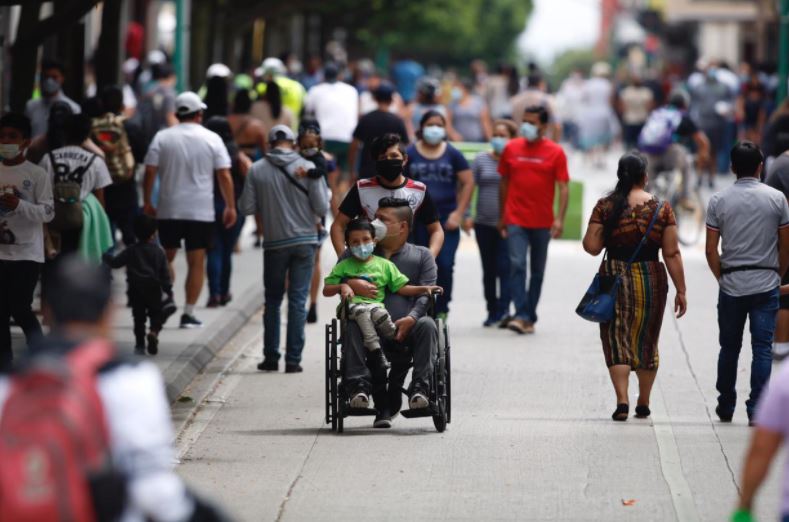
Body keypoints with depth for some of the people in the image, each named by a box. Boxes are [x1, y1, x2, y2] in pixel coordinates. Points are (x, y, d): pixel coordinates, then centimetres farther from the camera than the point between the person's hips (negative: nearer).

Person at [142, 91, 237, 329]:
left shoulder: (162, 137, 1)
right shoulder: (212, 139, -2)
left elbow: (150, 171, -1)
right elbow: (224, 176, -3)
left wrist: (147, 202, 9)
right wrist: (230, 207, 4)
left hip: (168, 211, 1)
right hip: (201, 211, -1)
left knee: (166, 259, 15)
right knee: (196, 262, 2)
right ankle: (189, 314, -1)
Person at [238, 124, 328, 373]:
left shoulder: (257, 170, -4)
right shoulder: (308, 168, -7)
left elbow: (246, 207, -3)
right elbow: (322, 207, -9)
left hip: (274, 243, 1)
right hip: (305, 241, -1)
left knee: (272, 300, 14)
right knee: (298, 301, 2)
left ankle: (271, 357, 12)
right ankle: (293, 359, -1)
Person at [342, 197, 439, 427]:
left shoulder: (422, 256, 20)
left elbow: (426, 292, 5)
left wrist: (412, 318, -17)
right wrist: (350, 284, -10)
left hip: (406, 329, -1)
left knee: (427, 325, -34)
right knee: (353, 326, -33)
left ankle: (420, 387, -39)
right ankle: (359, 385, -42)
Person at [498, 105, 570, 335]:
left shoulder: (555, 152, -2)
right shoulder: (511, 148, 4)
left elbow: (563, 187, -4)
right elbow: (504, 182, 11)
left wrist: (560, 219, -14)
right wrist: (502, 216, 12)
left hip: (542, 222, 0)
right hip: (516, 220, 0)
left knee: (537, 271, 9)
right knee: (517, 265, -14)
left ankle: (530, 317, 18)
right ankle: (522, 316, -18)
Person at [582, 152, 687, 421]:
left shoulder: (606, 207, -6)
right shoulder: (661, 208, -4)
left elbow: (591, 246, -8)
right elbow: (672, 253, -5)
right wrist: (681, 290, 0)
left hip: (615, 277, -1)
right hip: (651, 281, 1)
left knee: (617, 339, 5)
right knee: (647, 340, 16)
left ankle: (622, 400, -11)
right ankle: (643, 403, 24)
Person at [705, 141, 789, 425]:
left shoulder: (719, 200, -1)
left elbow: (711, 250, -1)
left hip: (731, 285, 1)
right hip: (766, 284, -1)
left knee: (729, 347, 13)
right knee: (762, 348, 1)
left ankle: (725, 407, 20)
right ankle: (757, 408, -5)